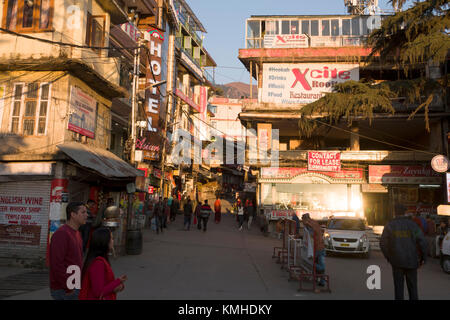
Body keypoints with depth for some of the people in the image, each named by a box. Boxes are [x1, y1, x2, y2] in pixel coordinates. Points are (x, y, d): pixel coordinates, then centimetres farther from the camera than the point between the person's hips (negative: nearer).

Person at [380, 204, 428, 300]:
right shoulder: (412, 224, -3)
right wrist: (423, 258, 4)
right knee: (412, 287, 12)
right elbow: (422, 242, -8)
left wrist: (388, 257, 10)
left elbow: (383, 243, -2)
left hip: (397, 261, 0)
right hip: (411, 261, 0)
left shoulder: (390, 225, -1)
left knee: (398, 287, 8)